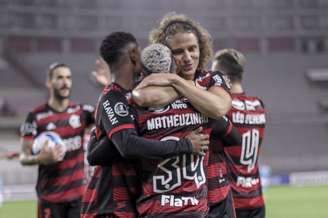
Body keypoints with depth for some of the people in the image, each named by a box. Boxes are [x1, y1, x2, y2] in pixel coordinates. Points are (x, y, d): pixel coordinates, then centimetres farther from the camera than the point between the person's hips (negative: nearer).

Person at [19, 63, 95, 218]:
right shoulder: (36, 117, -5)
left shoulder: (81, 111, 4)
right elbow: (23, 157, -4)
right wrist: (41, 158, -26)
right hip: (50, 197, -2)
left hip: (79, 194, 2)